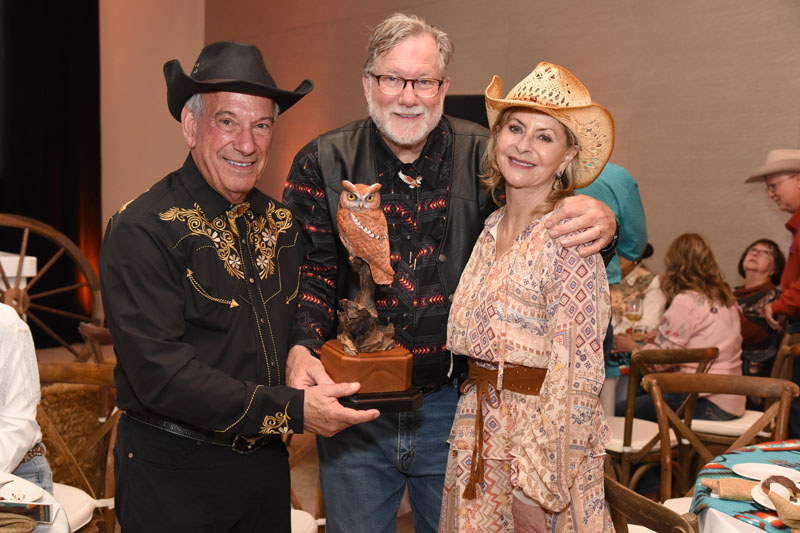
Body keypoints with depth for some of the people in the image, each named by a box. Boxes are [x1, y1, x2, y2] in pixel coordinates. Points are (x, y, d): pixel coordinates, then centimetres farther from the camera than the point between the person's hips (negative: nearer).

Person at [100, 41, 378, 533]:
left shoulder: (283, 225, 4)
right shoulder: (142, 231, -17)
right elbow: (160, 374, -23)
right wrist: (291, 410, -24)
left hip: (267, 466, 6)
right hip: (172, 473, -5)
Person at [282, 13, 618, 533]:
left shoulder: (483, 158, -4)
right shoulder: (324, 163, -3)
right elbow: (307, 270, -7)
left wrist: (601, 222, -29)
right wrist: (301, 348, -25)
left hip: (452, 407, 0)